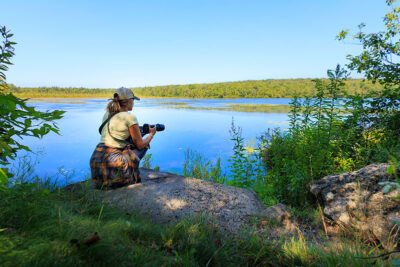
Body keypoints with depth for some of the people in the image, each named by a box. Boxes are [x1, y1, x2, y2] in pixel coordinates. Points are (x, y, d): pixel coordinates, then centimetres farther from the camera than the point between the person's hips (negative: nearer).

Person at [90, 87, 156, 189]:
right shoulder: (130, 117, -7)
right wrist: (151, 134, 18)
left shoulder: (107, 114, 14)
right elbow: (140, 145, 0)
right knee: (144, 145, 11)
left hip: (95, 161, 7)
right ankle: (130, 178, 9)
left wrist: (138, 133, 29)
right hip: (111, 162, -7)